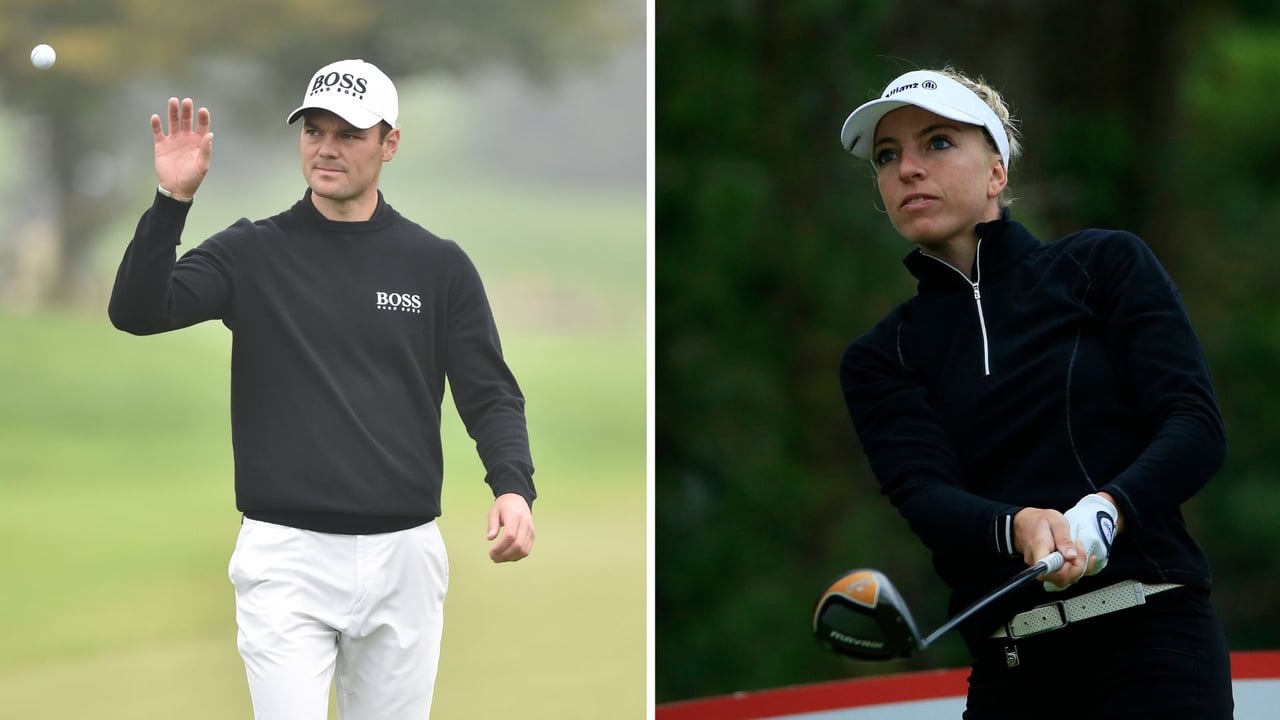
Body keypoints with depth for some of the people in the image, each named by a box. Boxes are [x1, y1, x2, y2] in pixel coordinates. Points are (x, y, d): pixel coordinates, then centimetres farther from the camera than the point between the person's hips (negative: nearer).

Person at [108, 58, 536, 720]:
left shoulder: (438, 266, 5)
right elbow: (137, 312, -9)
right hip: (285, 559, -2)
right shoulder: (250, 253, 3)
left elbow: (490, 395, 3)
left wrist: (513, 487, -16)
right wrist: (172, 200, -22)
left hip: (402, 558, 2)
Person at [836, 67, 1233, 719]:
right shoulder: (879, 359, 13)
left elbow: (1196, 428, -3)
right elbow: (922, 495, -4)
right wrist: (1019, 528, -26)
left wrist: (1105, 511, -22)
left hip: (1151, 646, -3)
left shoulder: (1106, 265, 7)